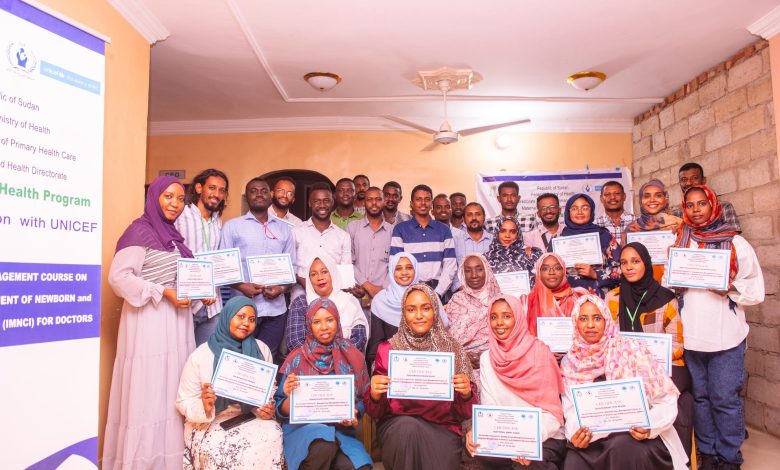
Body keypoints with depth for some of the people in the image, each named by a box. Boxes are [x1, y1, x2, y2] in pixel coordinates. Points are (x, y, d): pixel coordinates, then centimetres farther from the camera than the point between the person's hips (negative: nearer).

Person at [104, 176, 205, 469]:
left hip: (175, 319, 8)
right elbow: (119, 277, -16)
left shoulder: (171, 234, 17)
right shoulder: (140, 230, -8)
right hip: (150, 321, -8)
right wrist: (165, 293, -20)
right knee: (148, 390, -3)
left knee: (172, 388, 10)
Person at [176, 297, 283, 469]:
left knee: (272, 436, -29)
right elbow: (183, 402, -3)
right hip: (209, 424, -2)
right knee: (220, 451, -34)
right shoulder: (201, 355, -5)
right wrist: (204, 408, -24)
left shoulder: (262, 350, 2)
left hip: (250, 420, 2)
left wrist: (267, 409, -14)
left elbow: (269, 392, 8)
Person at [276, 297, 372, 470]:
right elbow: (283, 410, 3)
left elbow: (364, 399, 11)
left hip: (341, 428, 1)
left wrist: (354, 413, -10)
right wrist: (290, 396, -19)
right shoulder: (297, 358, 2)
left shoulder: (353, 356, 6)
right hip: (304, 425, -1)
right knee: (324, 447, -35)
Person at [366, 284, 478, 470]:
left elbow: (465, 413, 5)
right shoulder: (387, 350, 3)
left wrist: (466, 395, -18)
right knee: (409, 426, -31)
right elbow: (375, 412, 5)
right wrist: (375, 395, -18)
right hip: (398, 425, 2)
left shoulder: (452, 349, 4)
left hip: (442, 428, -1)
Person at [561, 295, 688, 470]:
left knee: (621, 446, -33)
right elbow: (572, 411, 0)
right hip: (594, 439, 2)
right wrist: (574, 434, -21)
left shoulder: (631, 350, -8)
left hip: (636, 436, -1)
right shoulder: (570, 363, 2)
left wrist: (649, 426, -23)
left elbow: (667, 401, -5)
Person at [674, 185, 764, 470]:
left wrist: (730, 287, -17)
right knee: (700, 396, 11)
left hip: (726, 335, -2)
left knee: (724, 398, 1)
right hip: (691, 335, 3)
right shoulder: (679, 243, 9)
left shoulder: (735, 243, 1)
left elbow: (756, 291, 1)